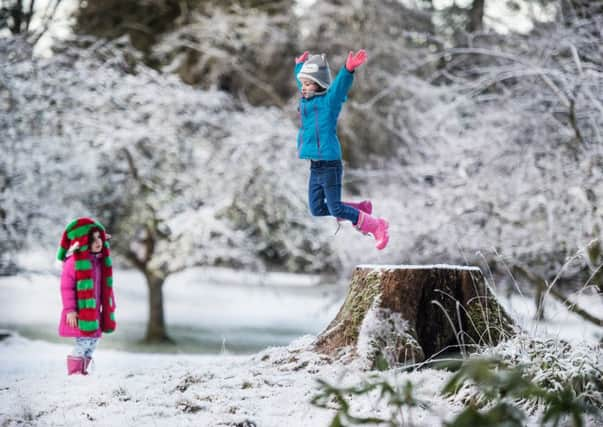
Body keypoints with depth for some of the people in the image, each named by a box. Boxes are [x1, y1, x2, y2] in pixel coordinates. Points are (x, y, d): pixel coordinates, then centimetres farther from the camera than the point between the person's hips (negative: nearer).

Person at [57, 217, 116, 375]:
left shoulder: (100, 261, 9)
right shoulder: (74, 261, -16)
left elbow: (104, 287, 17)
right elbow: (66, 287, -16)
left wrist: (108, 308, 18)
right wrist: (70, 309, -18)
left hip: (93, 311, 8)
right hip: (79, 312, -8)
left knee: (93, 342, 11)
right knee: (83, 343, -10)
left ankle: (83, 372, 22)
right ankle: (74, 374, -3)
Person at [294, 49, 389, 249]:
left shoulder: (329, 100, -9)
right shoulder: (306, 100, 13)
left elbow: (340, 84, -29)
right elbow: (301, 79, 33)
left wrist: (348, 70, -45)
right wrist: (300, 65, 47)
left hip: (330, 165, -8)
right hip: (315, 167, 8)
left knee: (335, 209, -7)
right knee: (317, 209, 9)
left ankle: (376, 226, 9)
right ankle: (361, 210, 25)